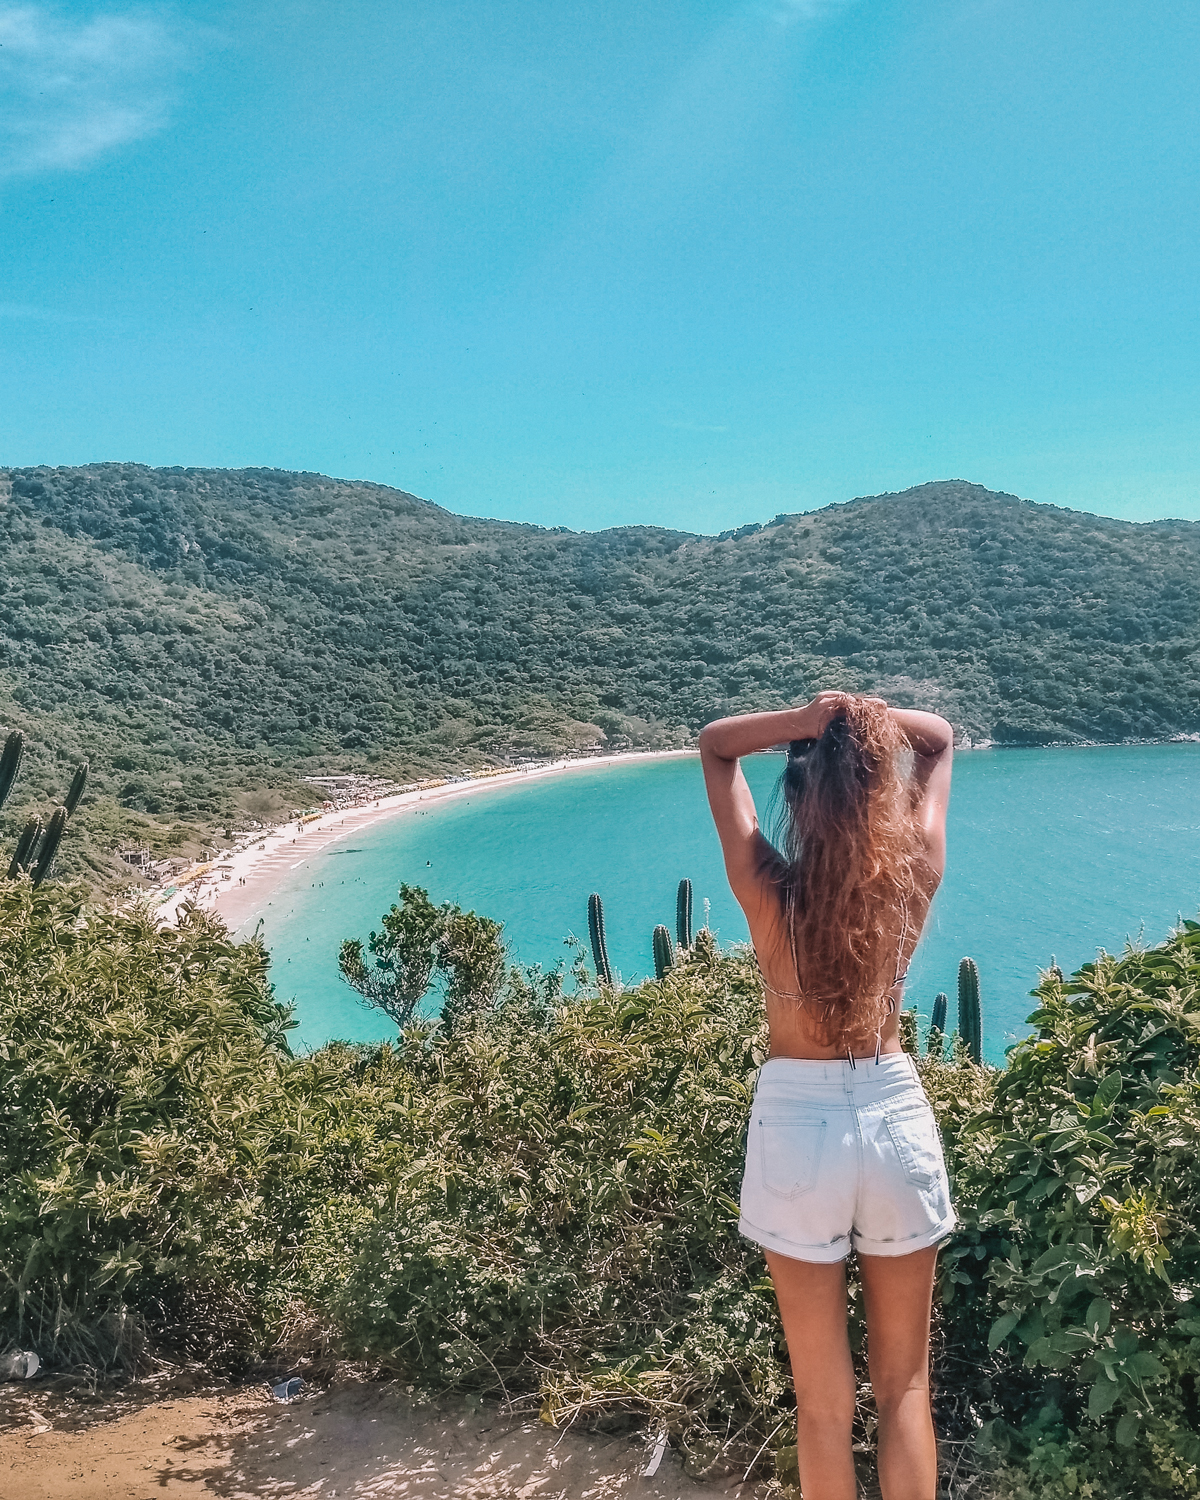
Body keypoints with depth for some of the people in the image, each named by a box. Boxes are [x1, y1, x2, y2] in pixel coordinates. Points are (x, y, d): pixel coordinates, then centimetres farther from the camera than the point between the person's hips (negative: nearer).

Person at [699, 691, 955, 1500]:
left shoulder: (767, 887, -14)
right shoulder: (917, 874, -9)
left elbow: (714, 745, -1)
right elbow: (940, 737, 7)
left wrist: (801, 723, -18)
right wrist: (875, 717, -12)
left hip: (798, 1124, -2)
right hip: (895, 1114, 2)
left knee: (824, 1402, 13)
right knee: (905, 1389, 18)